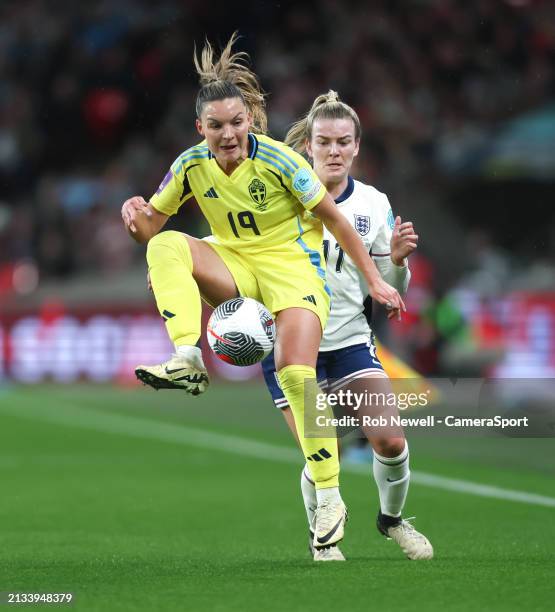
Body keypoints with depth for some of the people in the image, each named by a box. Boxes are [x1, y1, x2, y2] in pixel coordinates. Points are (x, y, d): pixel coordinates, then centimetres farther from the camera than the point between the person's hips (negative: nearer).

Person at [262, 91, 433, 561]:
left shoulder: (374, 205, -1)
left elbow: (391, 291, 3)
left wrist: (397, 259, -18)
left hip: (350, 338, 2)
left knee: (390, 441, -11)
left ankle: (391, 518, 21)